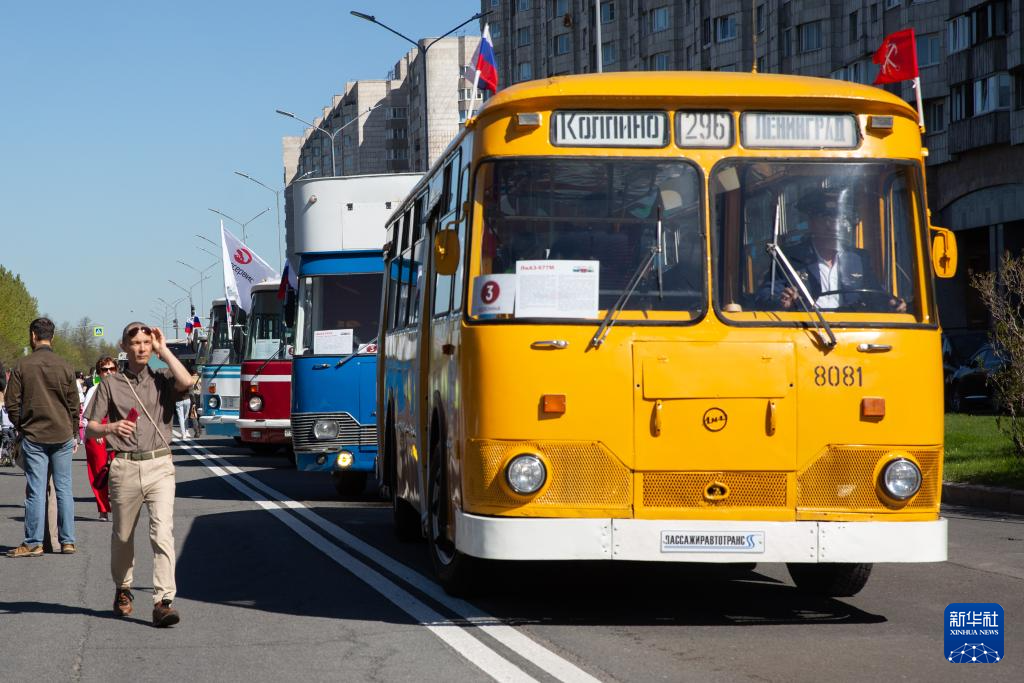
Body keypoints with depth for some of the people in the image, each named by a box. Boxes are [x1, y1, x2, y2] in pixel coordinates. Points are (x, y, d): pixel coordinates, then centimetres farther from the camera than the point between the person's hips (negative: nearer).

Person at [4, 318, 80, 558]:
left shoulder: (22, 366, -5)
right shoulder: (64, 366, 0)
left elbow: (12, 404, -3)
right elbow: (74, 405, 5)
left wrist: (22, 427, 12)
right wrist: (73, 434, 15)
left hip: (33, 436, -2)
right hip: (62, 436, 2)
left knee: (36, 490, 0)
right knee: (64, 488, 6)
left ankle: (33, 543, 3)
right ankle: (67, 541, 8)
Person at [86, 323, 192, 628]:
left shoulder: (162, 379, 9)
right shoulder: (111, 384, 8)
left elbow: (186, 382, -15)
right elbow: (90, 430, 8)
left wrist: (163, 350, -5)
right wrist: (112, 428, -15)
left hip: (160, 467, -1)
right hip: (124, 468, 1)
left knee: (163, 531, -15)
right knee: (123, 535, 12)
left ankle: (163, 602, -20)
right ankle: (123, 590, 36)